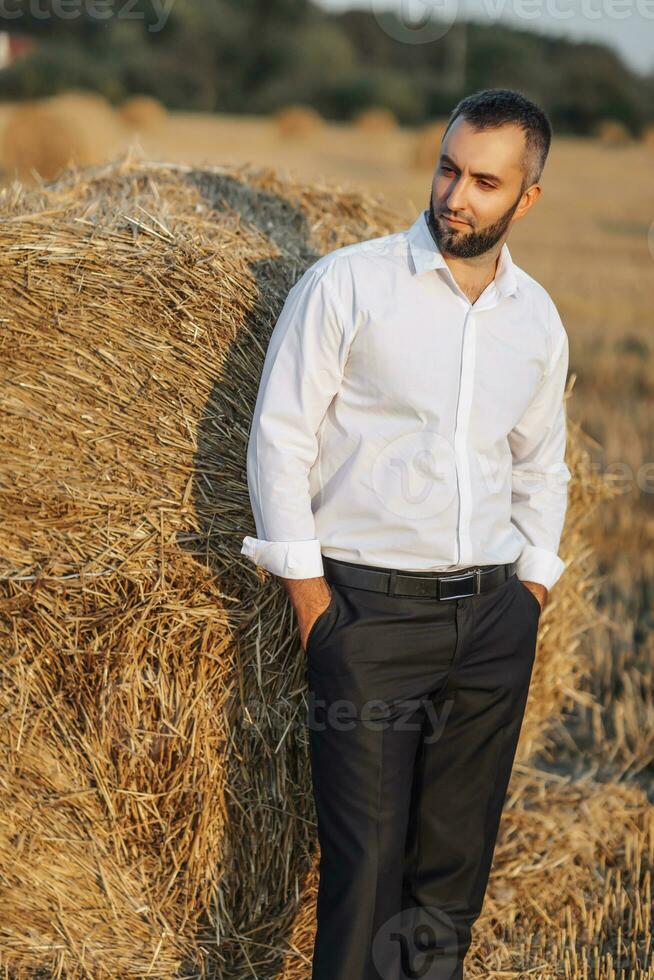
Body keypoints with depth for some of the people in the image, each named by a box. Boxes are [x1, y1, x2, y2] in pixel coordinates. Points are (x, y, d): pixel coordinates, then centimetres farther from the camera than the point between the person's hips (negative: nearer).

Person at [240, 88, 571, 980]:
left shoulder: (537, 318, 10)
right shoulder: (348, 284, -5)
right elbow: (280, 436, -5)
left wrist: (532, 586, 11)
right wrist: (311, 595, -8)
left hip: (493, 616, 5)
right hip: (371, 607, -5)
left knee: (459, 850, 10)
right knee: (366, 853, -7)